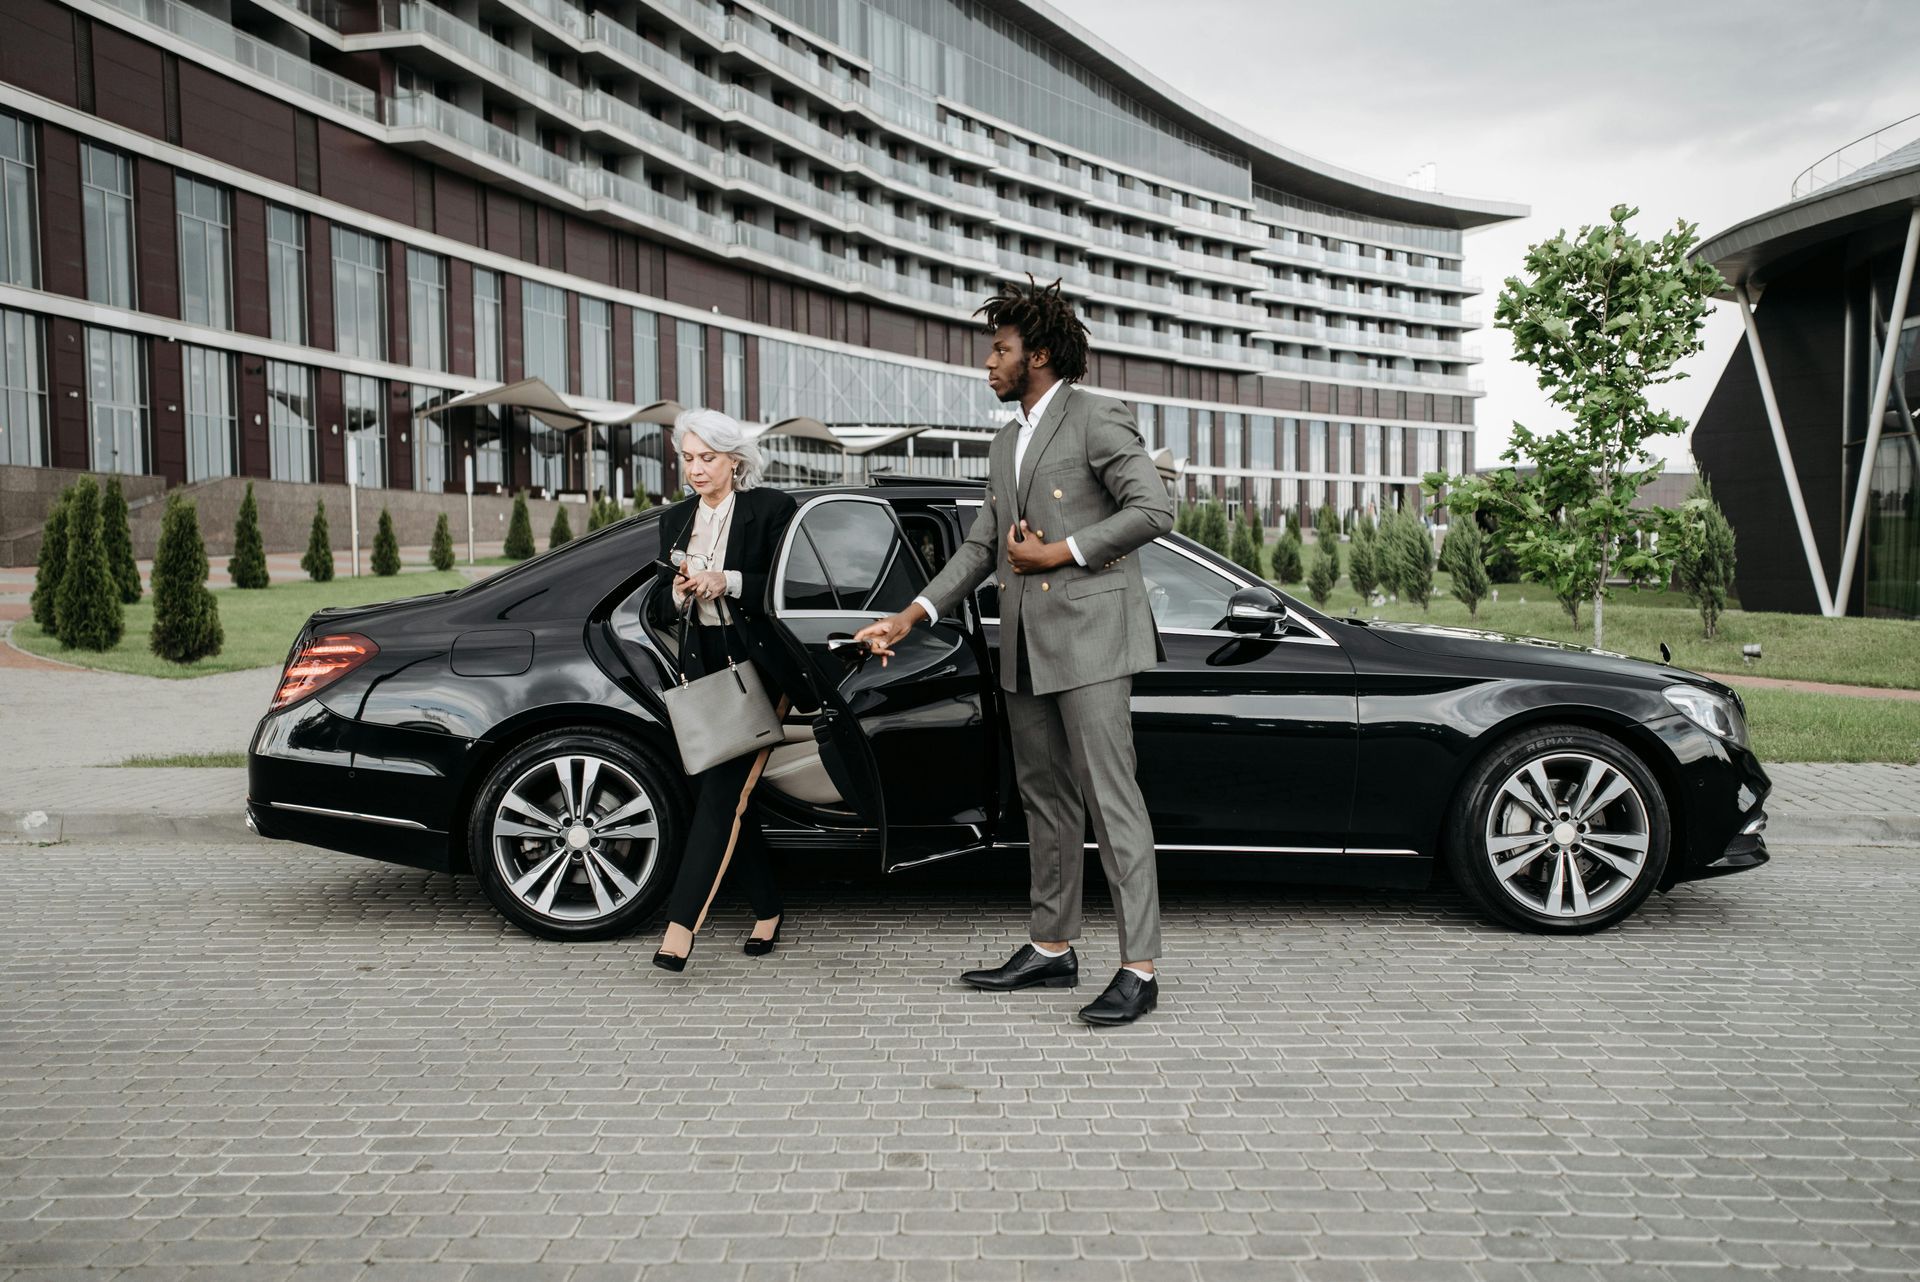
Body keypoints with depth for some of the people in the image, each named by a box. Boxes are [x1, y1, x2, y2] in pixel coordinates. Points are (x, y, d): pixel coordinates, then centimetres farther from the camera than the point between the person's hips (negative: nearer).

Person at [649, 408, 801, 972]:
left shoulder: (771, 509, -4)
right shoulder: (675, 519, 13)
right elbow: (667, 605, 17)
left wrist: (728, 582, -19)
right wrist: (680, 592, -6)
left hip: (760, 665, -6)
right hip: (705, 667, 6)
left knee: (722, 793, -13)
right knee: (715, 792, 5)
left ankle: (681, 925, -16)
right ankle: (767, 912, 20)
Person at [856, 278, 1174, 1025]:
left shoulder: (1096, 420, -4)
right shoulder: (1006, 444, 20)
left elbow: (1152, 510, -13)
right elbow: (981, 546, 20)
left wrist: (1060, 553, -13)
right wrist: (911, 617, 11)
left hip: (1090, 635, -8)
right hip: (1025, 647, 8)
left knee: (1110, 796, -10)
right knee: (1047, 800, 12)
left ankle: (1138, 970, -7)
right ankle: (1052, 949, 22)